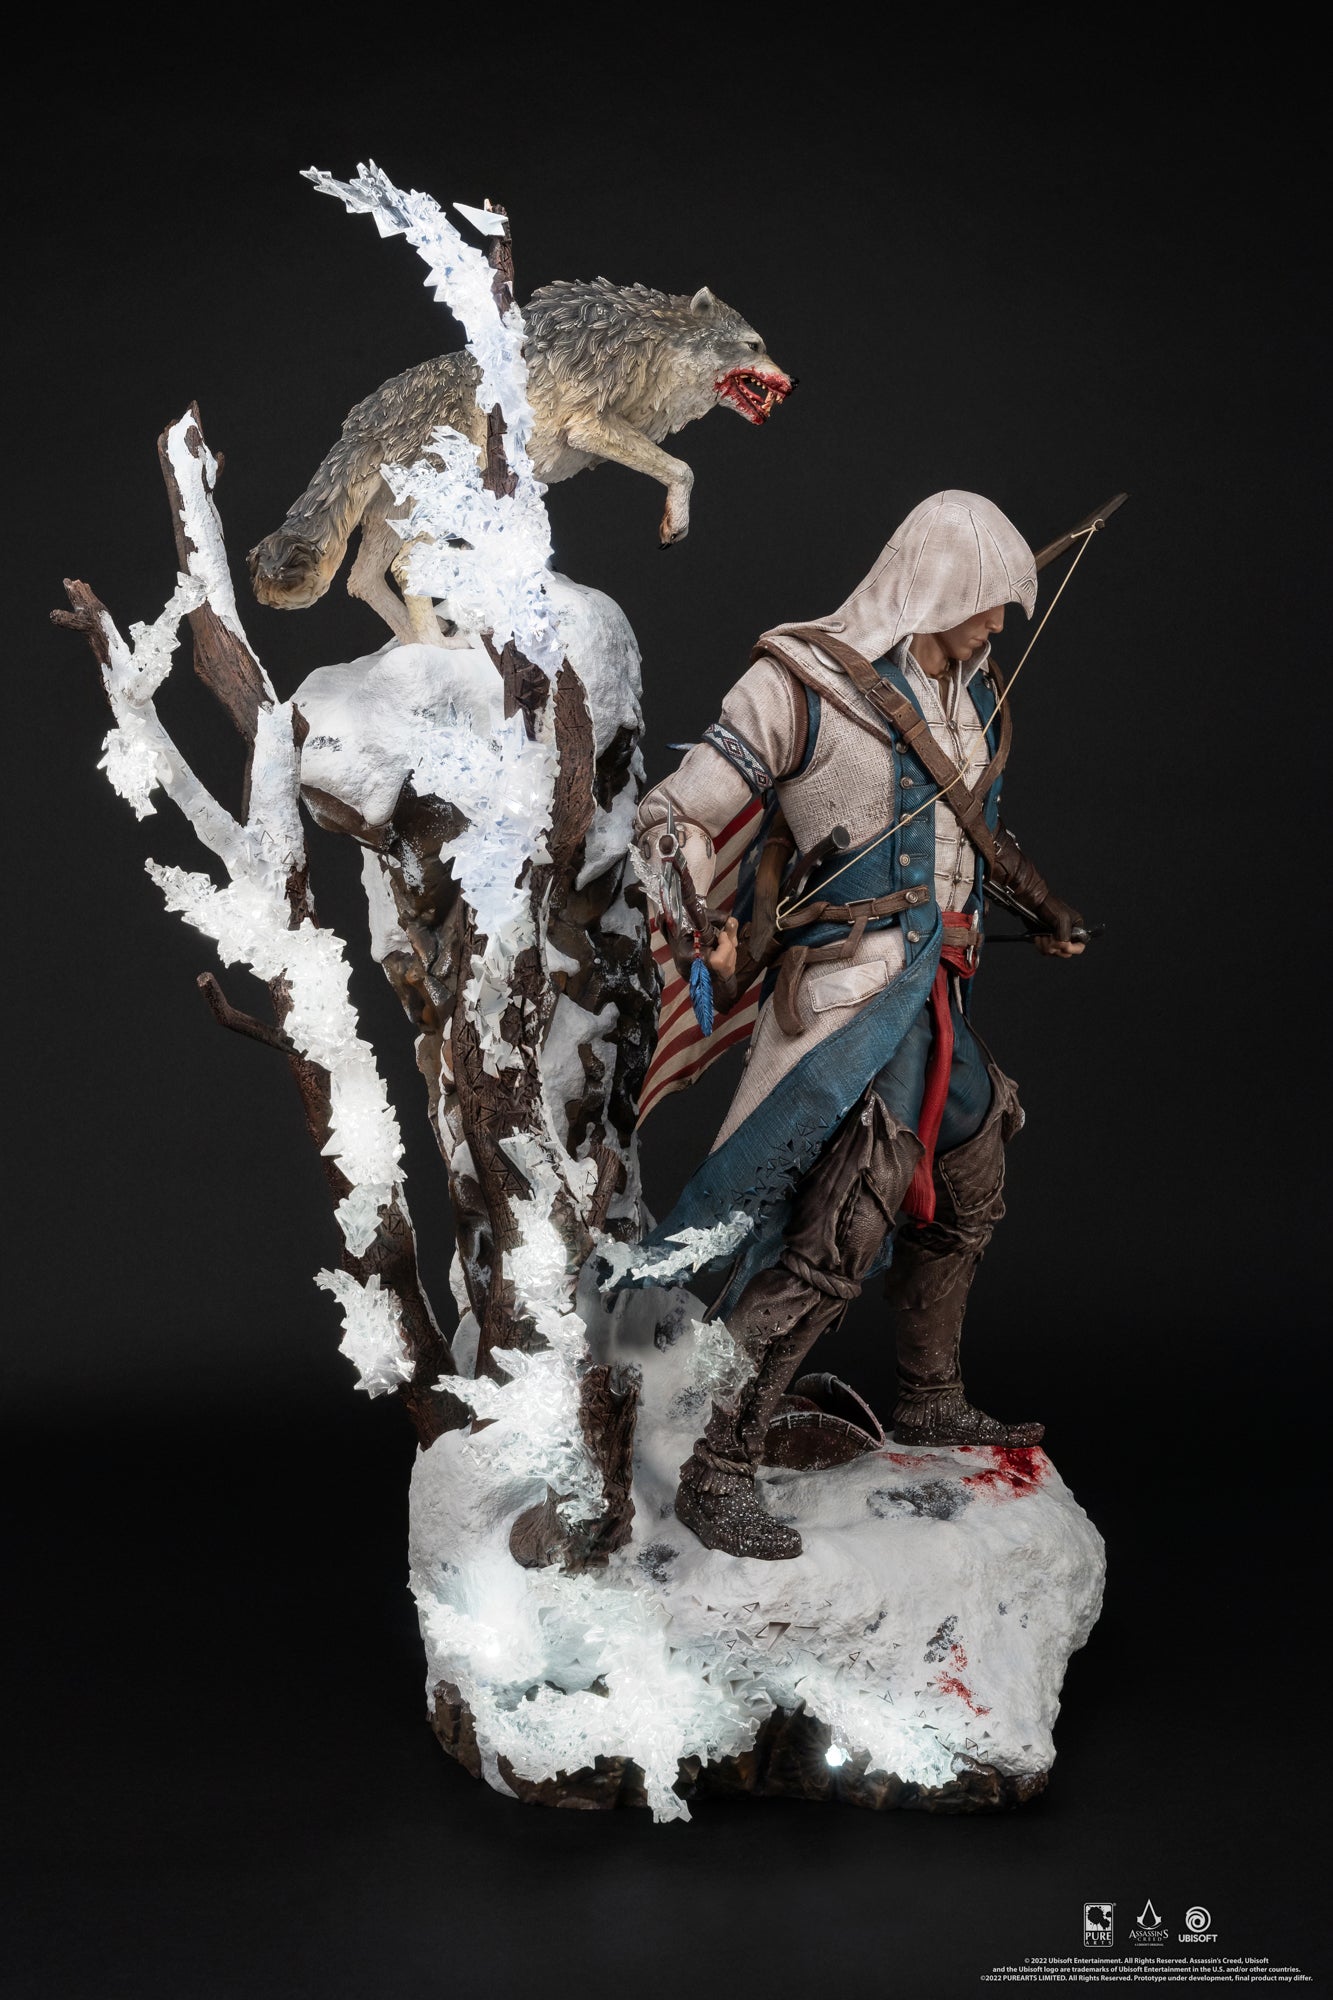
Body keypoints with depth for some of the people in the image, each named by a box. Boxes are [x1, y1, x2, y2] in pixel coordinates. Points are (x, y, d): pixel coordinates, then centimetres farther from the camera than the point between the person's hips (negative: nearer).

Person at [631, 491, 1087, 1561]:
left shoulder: (965, 691, 13)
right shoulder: (804, 683, -12)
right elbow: (674, 816, -13)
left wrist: (1041, 901, 37)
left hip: (937, 996, 9)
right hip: (856, 998, -9)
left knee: (965, 1204, 23)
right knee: (835, 1244, -16)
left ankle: (930, 1402, 44)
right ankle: (716, 1471, -7)